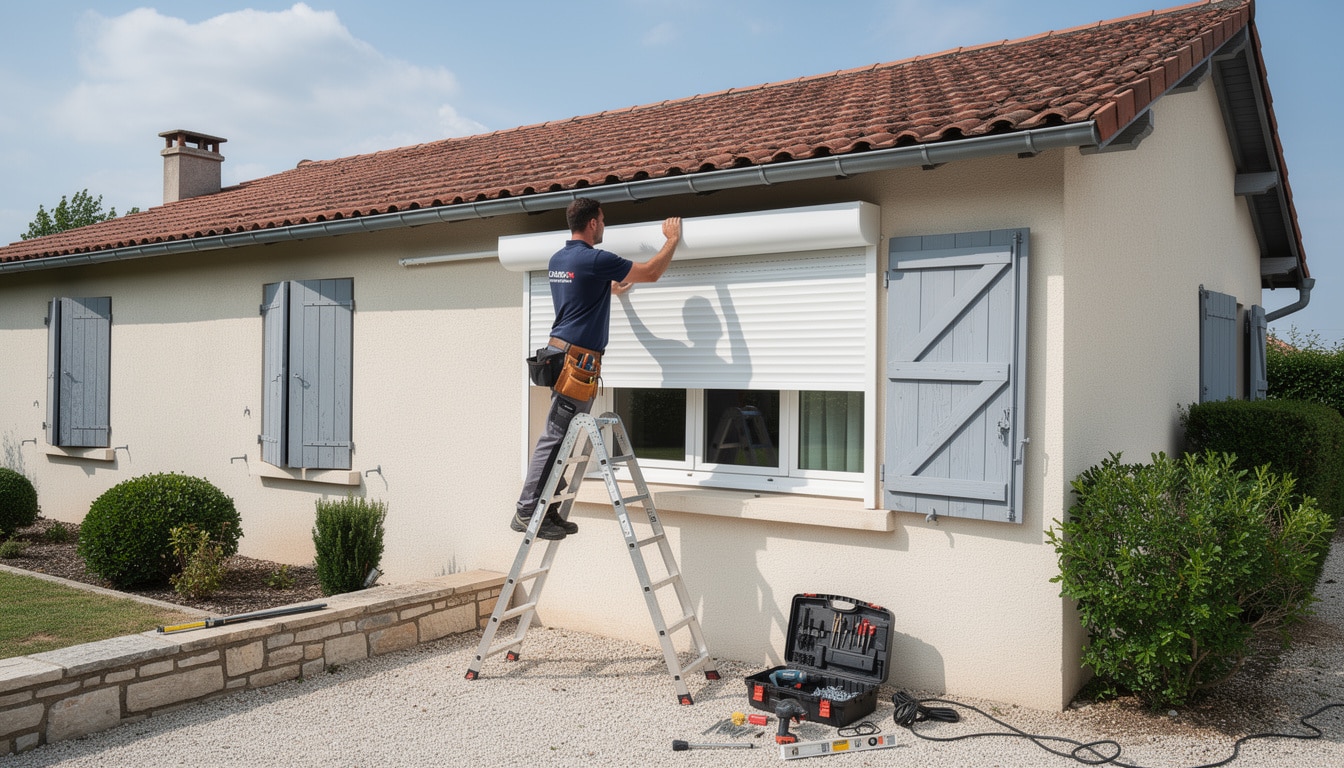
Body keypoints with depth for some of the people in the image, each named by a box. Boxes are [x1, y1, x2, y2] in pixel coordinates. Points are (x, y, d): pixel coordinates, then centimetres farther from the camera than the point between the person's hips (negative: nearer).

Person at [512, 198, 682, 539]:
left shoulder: (557, 260, 13)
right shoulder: (595, 260, -13)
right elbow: (651, 273, -6)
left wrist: (610, 288, 46)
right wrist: (672, 239, 8)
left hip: (560, 354, 9)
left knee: (562, 439, 11)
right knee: (554, 438, -7)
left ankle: (548, 512, 14)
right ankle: (526, 512, -4)